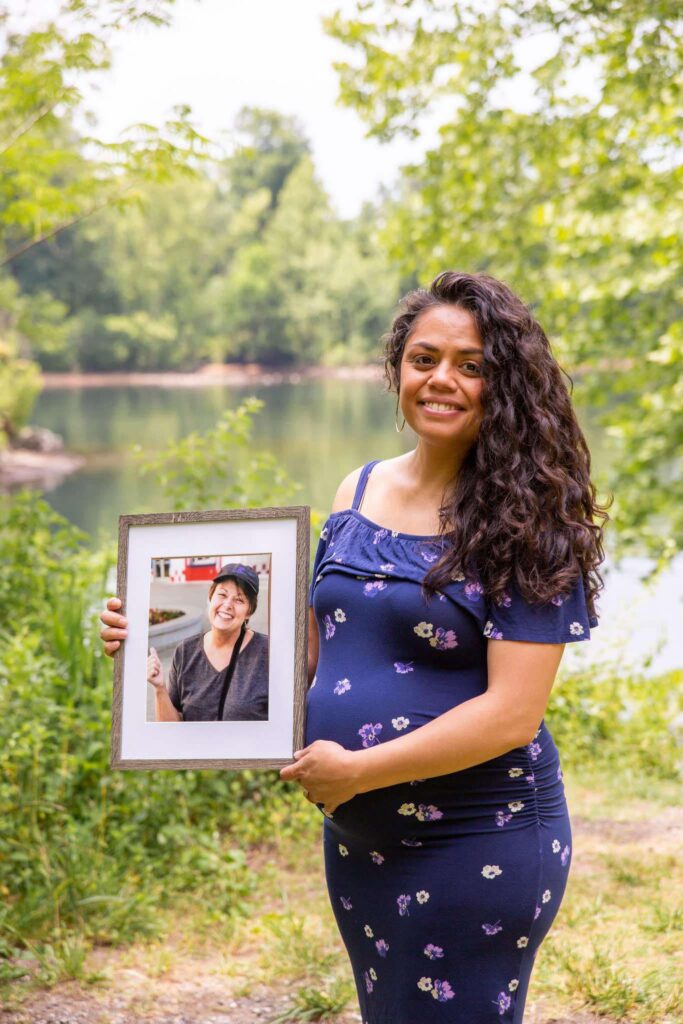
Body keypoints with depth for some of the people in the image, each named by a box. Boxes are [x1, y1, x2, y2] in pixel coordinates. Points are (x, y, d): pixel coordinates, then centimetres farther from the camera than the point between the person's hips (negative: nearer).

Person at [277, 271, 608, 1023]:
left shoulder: (524, 521, -13)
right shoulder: (358, 493, 4)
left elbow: (512, 713, -19)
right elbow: (316, 648, 13)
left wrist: (356, 769, -19)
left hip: (475, 848, -6)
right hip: (356, 840, 6)